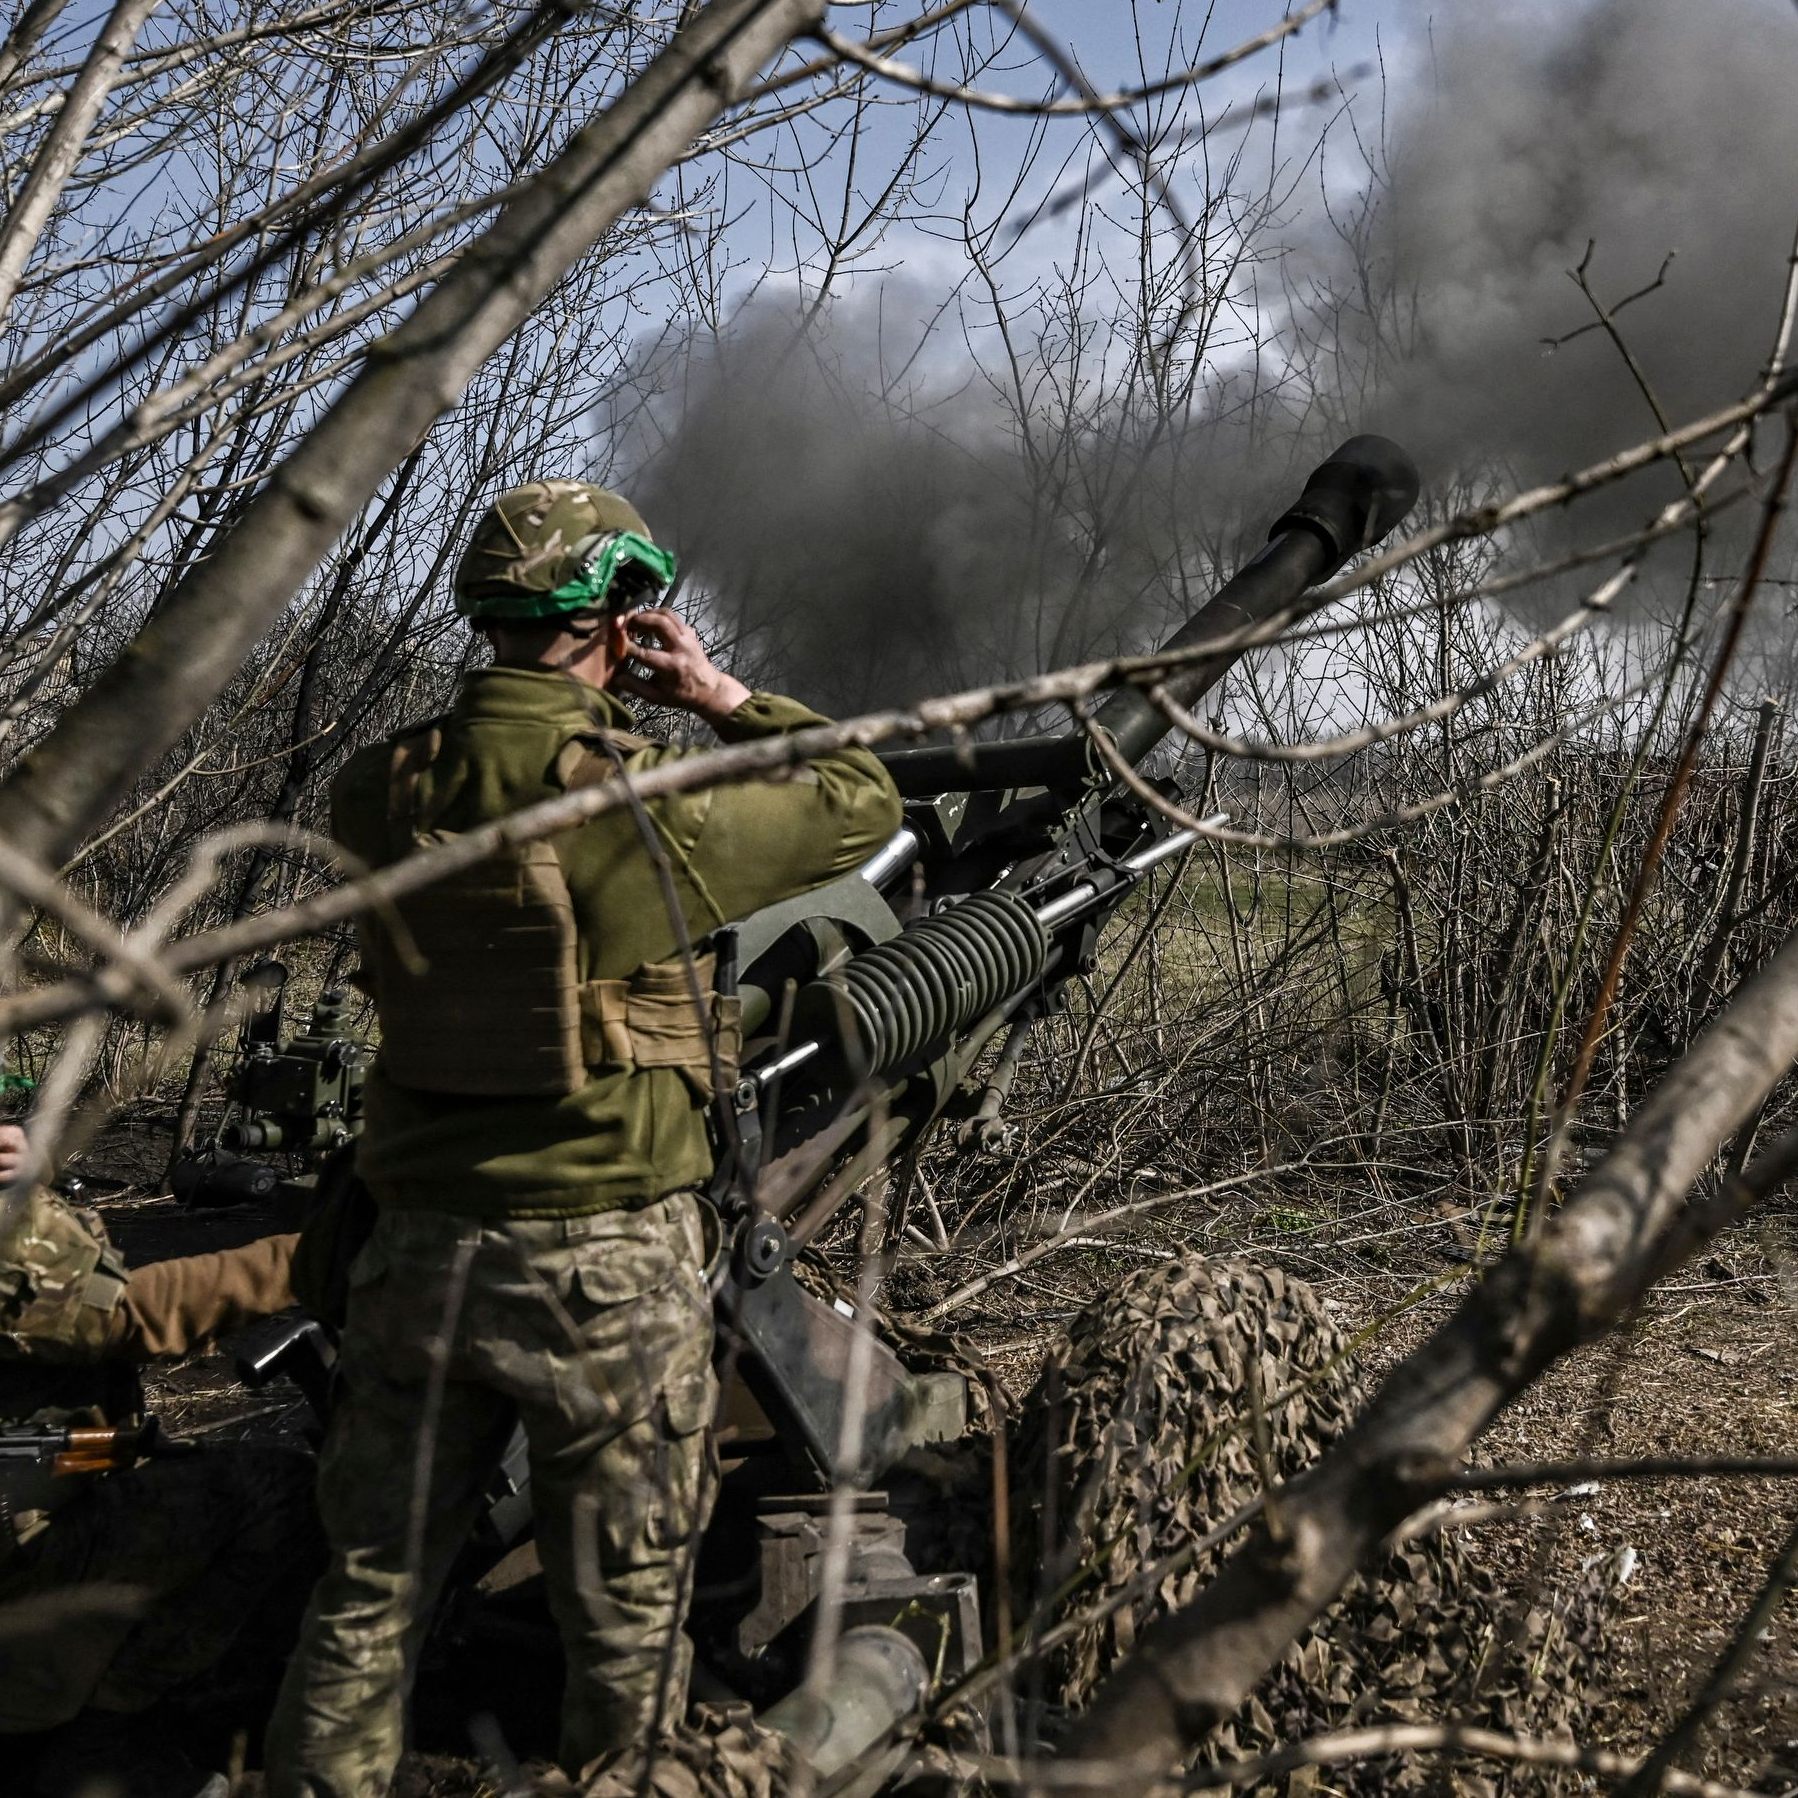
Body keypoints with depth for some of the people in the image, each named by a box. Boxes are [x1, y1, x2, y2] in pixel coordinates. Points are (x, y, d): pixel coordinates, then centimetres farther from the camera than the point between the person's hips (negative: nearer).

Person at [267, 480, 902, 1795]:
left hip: (419, 1244, 5)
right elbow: (864, 805, -4)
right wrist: (725, 699, 3)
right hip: (607, 1257, -4)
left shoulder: (387, 794, -3)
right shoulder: (651, 806, -16)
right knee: (626, 1610, 11)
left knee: (372, 1593, 17)